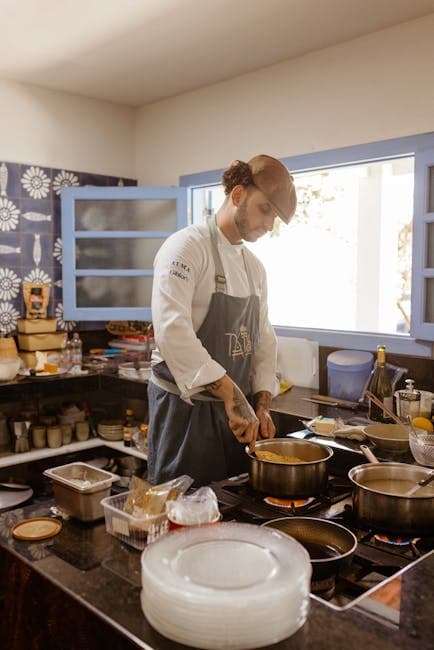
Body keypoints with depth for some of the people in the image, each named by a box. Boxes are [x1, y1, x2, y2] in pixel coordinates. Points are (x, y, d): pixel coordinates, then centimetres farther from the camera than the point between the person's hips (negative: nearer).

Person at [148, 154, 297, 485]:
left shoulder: (255, 267, 11)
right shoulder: (187, 246, -14)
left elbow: (264, 341, 14)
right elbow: (172, 330, -28)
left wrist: (262, 404, 3)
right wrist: (231, 393, -29)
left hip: (236, 411, 8)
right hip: (186, 409, -7)